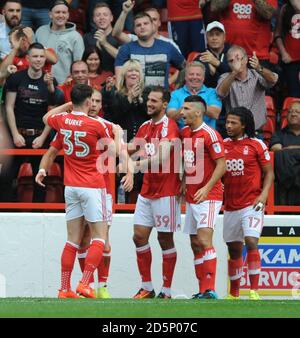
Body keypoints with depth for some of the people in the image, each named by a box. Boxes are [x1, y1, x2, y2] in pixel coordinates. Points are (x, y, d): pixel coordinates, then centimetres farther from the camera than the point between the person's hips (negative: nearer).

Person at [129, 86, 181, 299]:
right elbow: (130, 150, 18)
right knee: (139, 236, 2)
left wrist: (140, 164, -40)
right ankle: (147, 288, 10)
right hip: (147, 191, 7)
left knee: (165, 239, -1)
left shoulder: (169, 126, -13)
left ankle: (166, 291, 4)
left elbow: (163, 157, -27)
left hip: (166, 192, -7)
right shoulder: (145, 127, 13)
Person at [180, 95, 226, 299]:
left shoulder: (210, 135, -13)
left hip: (208, 196, -9)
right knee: (195, 244, 8)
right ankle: (202, 291, 13)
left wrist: (207, 188, -23)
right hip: (191, 197, 9)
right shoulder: (185, 133, 10)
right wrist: (183, 184, 13)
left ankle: (210, 290, -18)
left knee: (204, 239, -17)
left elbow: (222, 165, -16)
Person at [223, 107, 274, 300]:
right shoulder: (222, 145, 8)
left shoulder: (256, 144, -3)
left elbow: (269, 173, 0)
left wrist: (264, 193, -14)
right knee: (234, 248, 11)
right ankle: (234, 294, 21)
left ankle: (254, 291, -17)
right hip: (230, 205, 5)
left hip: (251, 203, -5)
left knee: (251, 242, -19)